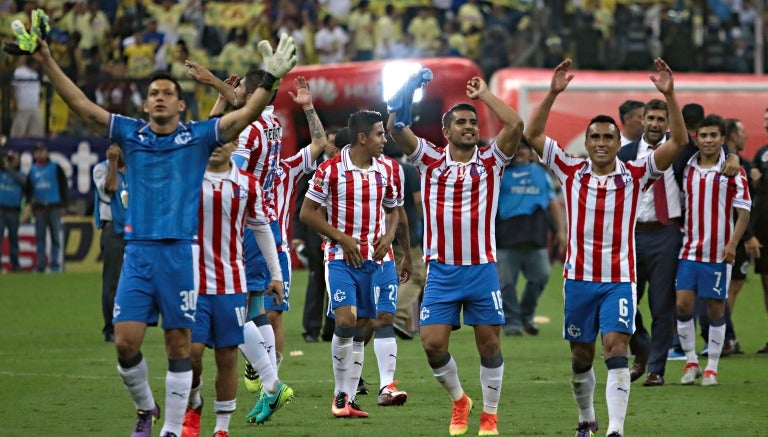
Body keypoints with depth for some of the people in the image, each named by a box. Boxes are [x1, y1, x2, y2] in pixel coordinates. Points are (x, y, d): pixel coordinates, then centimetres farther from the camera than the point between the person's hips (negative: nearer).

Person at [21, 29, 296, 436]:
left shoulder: (198, 136, 5)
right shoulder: (130, 134, 10)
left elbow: (247, 114, -3)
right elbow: (82, 105, 7)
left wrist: (269, 79, -19)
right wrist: (47, 62, -1)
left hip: (181, 253, -1)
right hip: (138, 252, 2)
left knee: (179, 344, 1)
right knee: (125, 342, -5)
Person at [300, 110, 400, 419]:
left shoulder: (385, 171, 8)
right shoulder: (330, 170, -8)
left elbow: (392, 209, 21)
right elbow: (307, 212, -4)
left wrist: (388, 236, 0)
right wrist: (342, 238, -12)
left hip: (372, 259, 5)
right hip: (340, 257, -5)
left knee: (359, 330, 6)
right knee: (346, 319, -19)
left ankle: (348, 399, 11)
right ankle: (339, 395, -6)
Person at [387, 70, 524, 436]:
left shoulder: (490, 160, 4)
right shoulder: (430, 160, 5)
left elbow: (516, 125, -11)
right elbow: (395, 128, -5)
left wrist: (484, 94, -1)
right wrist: (411, 86, -7)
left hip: (481, 268, 0)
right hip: (441, 270, 0)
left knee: (489, 343, 2)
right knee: (433, 343, -6)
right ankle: (458, 400, 19)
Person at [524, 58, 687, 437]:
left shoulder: (635, 175, -1)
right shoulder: (572, 172, 1)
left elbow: (678, 142, -9)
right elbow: (532, 135, -4)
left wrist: (669, 95, -20)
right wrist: (552, 93, -15)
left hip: (619, 280, -2)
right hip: (579, 277, 2)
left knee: (616, 349, -15)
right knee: (581, 356, 11)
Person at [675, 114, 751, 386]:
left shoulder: (732, 171, -4)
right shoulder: (687, 169, 6)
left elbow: (744, 211, -5)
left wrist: (732, 244, -14)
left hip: (718, 252, -3)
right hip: (690, 249, 3)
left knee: (716, 309, 2)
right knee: (683, 303, -6)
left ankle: (712, 368, 11)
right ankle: (691, 362, 8)